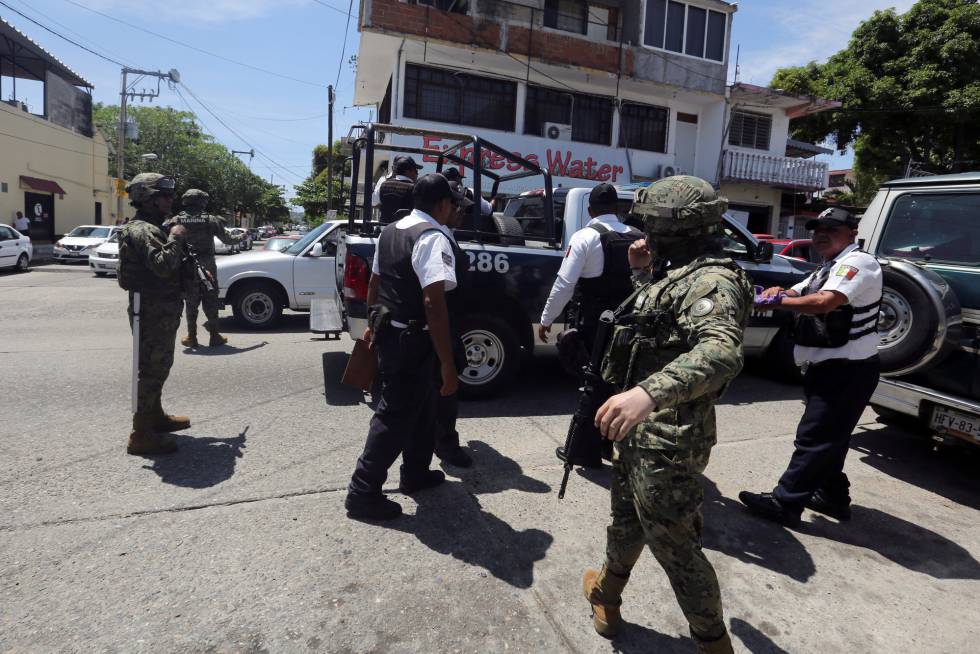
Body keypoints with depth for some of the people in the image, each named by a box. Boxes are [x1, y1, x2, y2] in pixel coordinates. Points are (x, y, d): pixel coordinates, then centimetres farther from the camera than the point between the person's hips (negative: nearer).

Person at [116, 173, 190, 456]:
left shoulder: (152, 228, 17)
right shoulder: (143, 230, -17)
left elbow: (168, 264, 25)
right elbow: (162, 265, -31)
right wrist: (176, 237, -20)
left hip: (161, 310, 11)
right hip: (153, 312, -11)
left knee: (158, 367, 21)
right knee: (151, 369, -6)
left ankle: (155, 416, 35)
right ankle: (142, 434, 0)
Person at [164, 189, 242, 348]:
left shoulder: (176, 220, -4)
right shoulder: (211, 220, -4)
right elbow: (228, 239, 5)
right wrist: (241, 237, 23)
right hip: (207, 268, -1)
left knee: (191, 304, 11)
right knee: (211, 302, 8)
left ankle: (191, 337, 14)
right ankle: (214, 336, 10)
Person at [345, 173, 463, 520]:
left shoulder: (391, 230, 10)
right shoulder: (434, 237, -18)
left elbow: (374, 283, 19)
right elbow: (433, 302, -27)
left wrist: (373, 324, 32)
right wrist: (448, 363, -25)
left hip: (388, 332, 9)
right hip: (411, 339, -9)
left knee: (420, 406, 22)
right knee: (396, 414, 3)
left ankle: (415, 473, 37)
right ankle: (363, 491, 15)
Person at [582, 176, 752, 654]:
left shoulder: (712, 280, -20)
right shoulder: (680, 273, 11)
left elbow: (721, 353, -39)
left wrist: (649, 392, -55)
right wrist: (644, 273, 15)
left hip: (668, 440, -10)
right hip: (640, 428, 10)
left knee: (673, 543, 4)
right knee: (626, 519, 26)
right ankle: (606, 598, 48)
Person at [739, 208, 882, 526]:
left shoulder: (857, 262, -13)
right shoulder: (828, 269, 19)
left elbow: (824, 302, -29)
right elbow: (796, 294, 11)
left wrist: (776, 301, -21)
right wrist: (777, 292, -12)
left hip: (847, 370, -10)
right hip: (830, 367, 10)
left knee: (814, 437, -6)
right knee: (829, 436, 18)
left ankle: (784, 502, -1)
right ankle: (833, 496, 31)